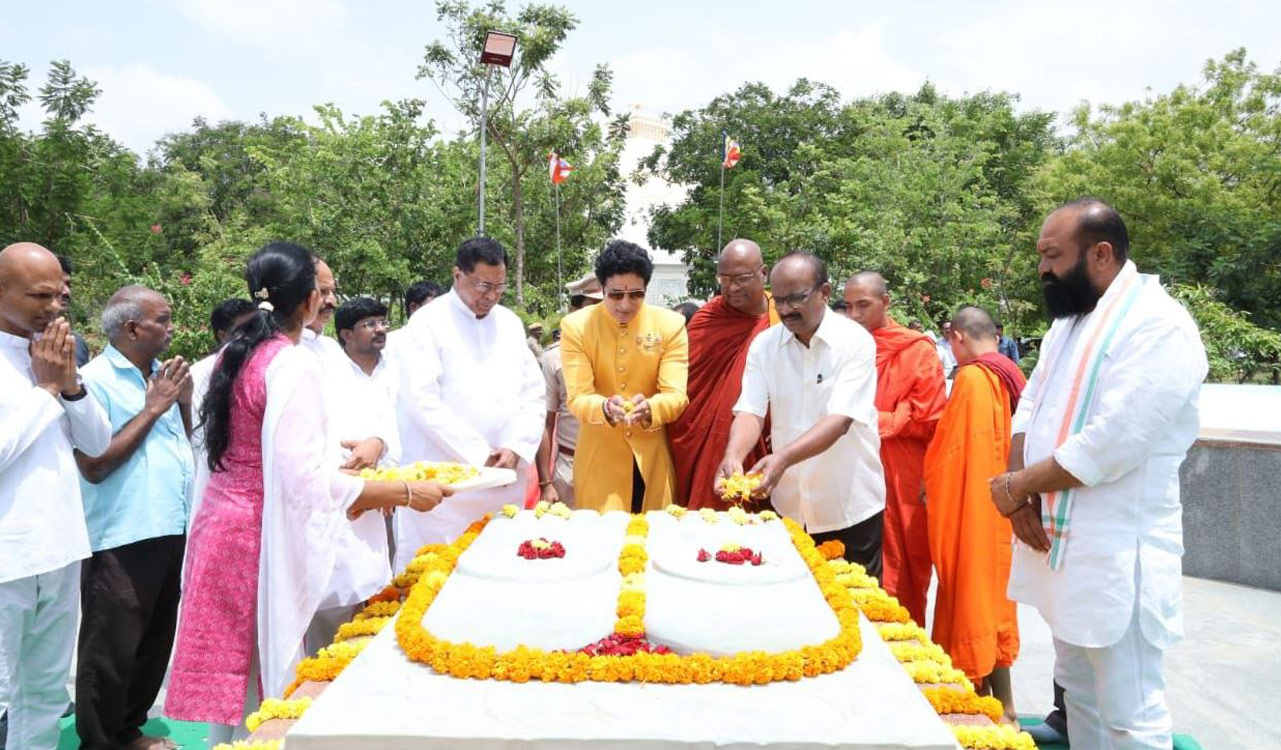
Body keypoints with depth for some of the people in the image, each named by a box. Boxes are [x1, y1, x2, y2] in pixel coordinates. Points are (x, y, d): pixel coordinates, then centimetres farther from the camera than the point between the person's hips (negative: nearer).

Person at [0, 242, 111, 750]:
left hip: (59, 549, 6)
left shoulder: (53, 353, 10)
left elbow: (98, 442, 9)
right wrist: (46, 388, -14)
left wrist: (70, 384, -6)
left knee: (48, 692, 16)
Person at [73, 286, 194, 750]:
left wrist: (184, 401, 1)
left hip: (169, 529, 8)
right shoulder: (95, 380, -12)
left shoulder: (161, 374, 9)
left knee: (154, 642, 18)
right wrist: (152, 408, -16)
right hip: (121, 538, -8)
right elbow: (93, 465, -19)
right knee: (111, 650, 3)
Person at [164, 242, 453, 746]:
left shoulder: (232, 356, 8)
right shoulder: (292, 365, -18)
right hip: (259, 536, -8)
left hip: (220, 521, 8)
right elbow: (303, 477, -22)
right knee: (269, 678, 4)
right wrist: (405, 493, -18)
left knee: (230, 673, 18)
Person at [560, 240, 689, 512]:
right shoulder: (575, 326, -7)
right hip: (599, 456, -1)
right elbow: (577, 397, -11)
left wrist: (648, 408, -32)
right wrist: (606, 408, -33)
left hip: (653, 457, 1)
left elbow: (677, 395, -11)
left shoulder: (671, 325, -5)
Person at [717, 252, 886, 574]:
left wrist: (783, 458, -37)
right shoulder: (764, 344, 0)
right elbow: (750, 411, -8)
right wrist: (733, 456, -29)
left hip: (850, 509, -3)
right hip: (788, 505, 3)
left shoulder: (856, 341, -12)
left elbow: (840, 419, -23)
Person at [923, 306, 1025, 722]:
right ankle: (1004, 703, 27)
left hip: (970, 505, -8)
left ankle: (988, 697, 12)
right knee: (993, 589, 17)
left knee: (972, 589, 2)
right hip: (1001, 505, 8)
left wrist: (929, 483, 0)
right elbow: (1007, 445, 12)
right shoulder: (1012, 378, 6)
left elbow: (951, 447, -14)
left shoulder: (971, 378, -17)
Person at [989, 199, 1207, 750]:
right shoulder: (1068, 319, 12)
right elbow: (1031, 408, 10)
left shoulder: (1158, 326, -17)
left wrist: (1018, 486, -12)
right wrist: (1022, 497, -5)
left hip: (1117, 554, -8)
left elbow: (1110, 445, -25)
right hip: (1062, 541, 9)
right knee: (1078, 686, 21)